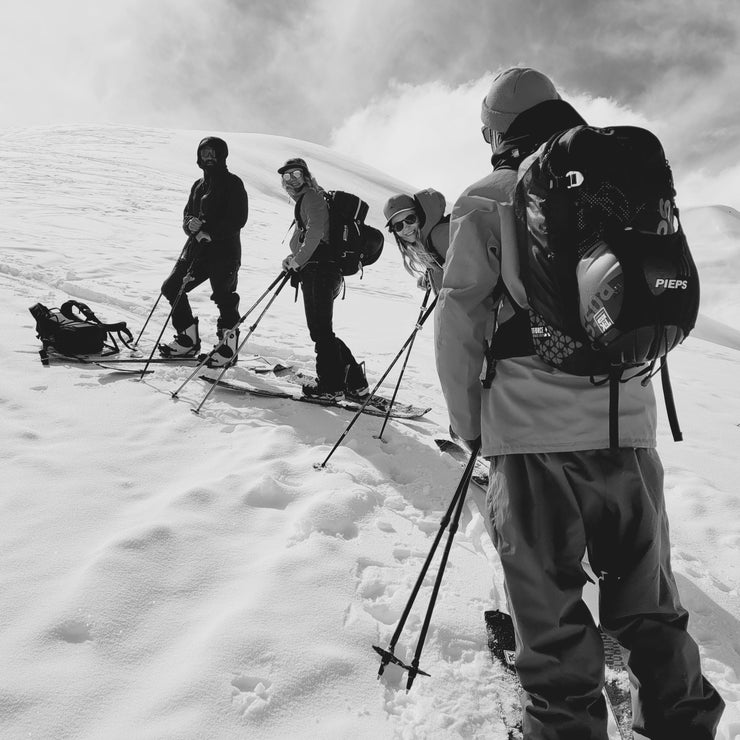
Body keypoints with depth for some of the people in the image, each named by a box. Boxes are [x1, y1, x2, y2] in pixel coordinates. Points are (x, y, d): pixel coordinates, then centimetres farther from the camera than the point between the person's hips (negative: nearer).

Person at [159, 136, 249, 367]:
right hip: (198, 247, 8)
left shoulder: (233, 183, -3)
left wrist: (207, 230, -17)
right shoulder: (199, 185, 19)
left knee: (224, 298, -6)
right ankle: (188, 339, 15)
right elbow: (187, 214, 17)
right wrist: (191, 223, -8)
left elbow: (238, 220, -13)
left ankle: (228, 347, 9)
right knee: (172, 287, 5)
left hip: (225, 250, -8)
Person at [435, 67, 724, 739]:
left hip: (532, 429, -4)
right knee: (648, 604, 18)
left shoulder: (487, 200, 0)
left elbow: (460, 317, -4)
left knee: (552, 613, 8)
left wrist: (467, 420, 6)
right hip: (627, 419, 5)